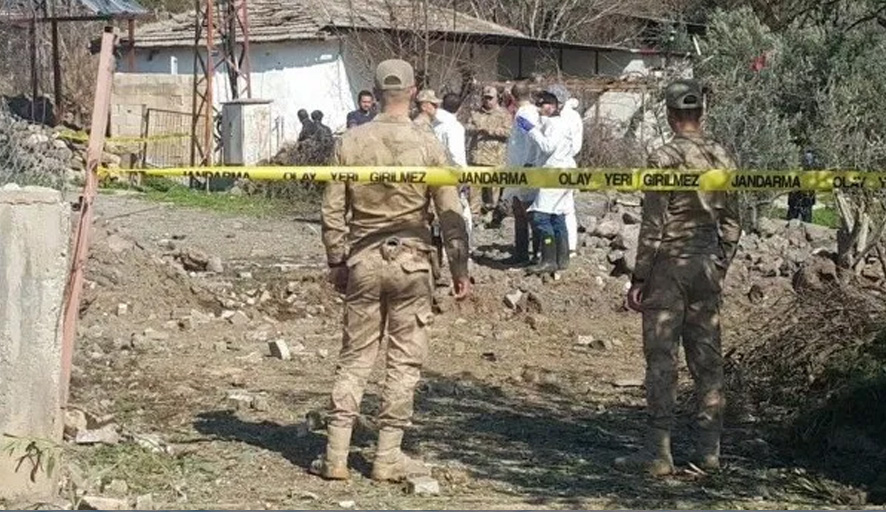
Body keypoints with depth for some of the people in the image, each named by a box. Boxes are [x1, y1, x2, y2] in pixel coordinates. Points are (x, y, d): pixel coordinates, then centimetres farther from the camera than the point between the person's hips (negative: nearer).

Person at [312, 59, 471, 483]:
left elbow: (333, 210, 4)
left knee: (355, 356, 9)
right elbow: (450, 214, -3)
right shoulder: (428, 145, -5)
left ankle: (336, 455, 8)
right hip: (410, 261, -2)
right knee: (405, 360, 6)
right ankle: (388, 457, 9)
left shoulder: (351, 142, 0)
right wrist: (459, 269, 5)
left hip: (362, 261, 2)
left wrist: (336, 262, 14)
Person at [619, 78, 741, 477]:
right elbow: (731, 224, 10)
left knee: (661, 358, -2)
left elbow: (653, 225, -13)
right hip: (707, 266, 6)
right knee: (706, 356, 10)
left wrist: (638, 278, -7)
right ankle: (709, 449, 15)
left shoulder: (664, 159, -12)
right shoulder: (721, 159, 6)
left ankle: (658, 452, -1)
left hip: (669, 265, -6)